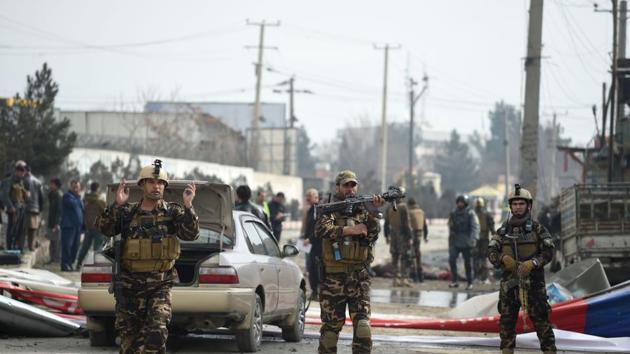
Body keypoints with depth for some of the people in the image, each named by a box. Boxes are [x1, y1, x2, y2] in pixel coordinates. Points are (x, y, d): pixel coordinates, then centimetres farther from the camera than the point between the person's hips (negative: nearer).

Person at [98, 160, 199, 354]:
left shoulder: (172, 212, 1)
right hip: (130, 286, 2)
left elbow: (191, 234, -12)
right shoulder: (127, 212, 4)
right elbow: (105, 228, -9)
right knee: (129, 338, 8)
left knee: (156, 333, -17)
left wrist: (188, 206, -26)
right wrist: (117, 205, -23)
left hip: (160, 286, -2)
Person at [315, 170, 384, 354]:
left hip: (359, 278, 2)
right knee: (331, 325, 5)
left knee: (362, 324, -8)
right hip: (333, 278, -2)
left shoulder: (363, 210, 11)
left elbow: (373, 234, -4)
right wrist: (350, 230, -20)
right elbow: (322, 230, -16)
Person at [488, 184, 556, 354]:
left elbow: (548, 252, -3)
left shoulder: (537, 228, 1)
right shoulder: (503, 229, 9)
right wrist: (503, 258, -15)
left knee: (541, 319, -6)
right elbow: (491, 252, 5)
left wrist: (532, 263, -19)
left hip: (533, 281, -3)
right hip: (509, 281, 3)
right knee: (506, 320, 5)